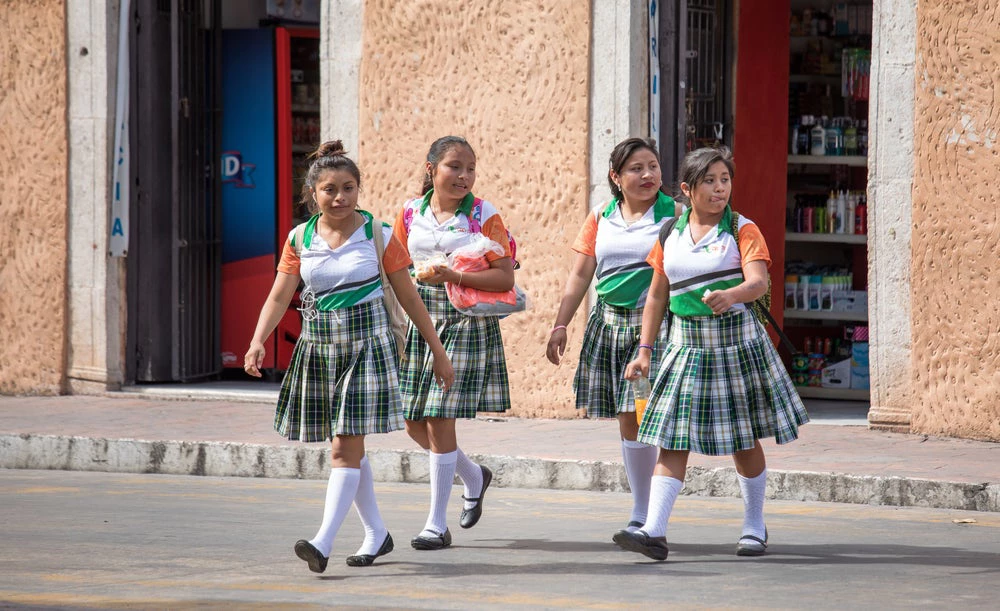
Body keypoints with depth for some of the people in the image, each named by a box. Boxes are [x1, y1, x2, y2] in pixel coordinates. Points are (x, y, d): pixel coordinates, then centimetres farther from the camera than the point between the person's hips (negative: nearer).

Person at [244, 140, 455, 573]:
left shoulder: (378, 235, -4)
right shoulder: (300, 239, 3)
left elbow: (408, 296, 2)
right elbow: (279, 297, 1)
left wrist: (437, 352, 5)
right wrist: (258, 342, -16)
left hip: (365, 345, -4)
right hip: (318, 347, 4)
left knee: (346, 446, -12)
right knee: (348, 447, 12)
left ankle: (323, 541, -20)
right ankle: (376, 533, 27)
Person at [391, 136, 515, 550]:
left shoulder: (484, 216, -5)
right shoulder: (410, 213, 6)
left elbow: (506, 277, -10)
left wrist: (455, 277, -21)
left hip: (465, 324, -5)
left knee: (439, 419, -9)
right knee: (414, 422, 7)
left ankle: (437, 525, 0)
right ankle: (473, 476, 36)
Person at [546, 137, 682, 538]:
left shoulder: (674, 215, -3)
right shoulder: (601, 218, 10)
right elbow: (580, 275, 13)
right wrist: (560, 325, 8)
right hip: (609, 322, 5)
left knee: (634, 416, -14)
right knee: (626, 420, 7)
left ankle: (642, 518, -8)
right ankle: (642, 514, 15)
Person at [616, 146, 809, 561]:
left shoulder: (742, 230, -3)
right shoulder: (670, 236, 8)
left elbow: (758, 282, -18)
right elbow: (656, 297, 15)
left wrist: (729, 295, -39)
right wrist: (645, 351, 10)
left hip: (737, 340, -3)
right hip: (687, 344, 3)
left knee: (744, 440, 7)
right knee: (672, 440, -6)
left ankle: (754, 526, 24)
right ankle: (653, 532, -13)